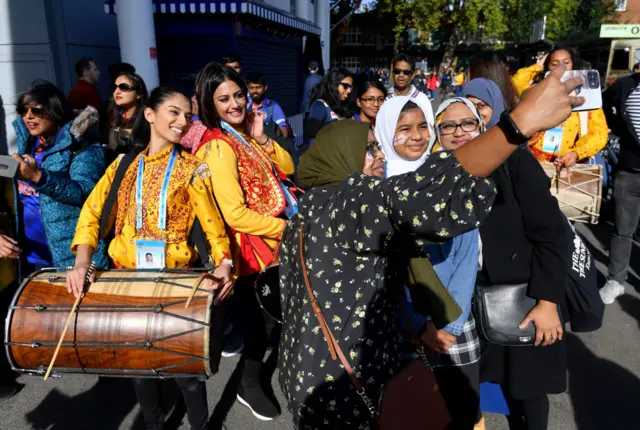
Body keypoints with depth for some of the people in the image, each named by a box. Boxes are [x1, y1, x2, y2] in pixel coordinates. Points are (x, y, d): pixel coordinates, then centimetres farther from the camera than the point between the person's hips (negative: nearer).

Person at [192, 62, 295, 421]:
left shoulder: (247, 131, 6)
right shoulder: (218, 147, -21)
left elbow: (287, 169, 6)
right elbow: (236, 215, -27)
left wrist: (262, 139, -8)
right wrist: (288, 228, -21)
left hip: (272, 233, 8)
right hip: (253, 242, -8)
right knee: (258, 314, 8)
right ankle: (249, 386, 32)